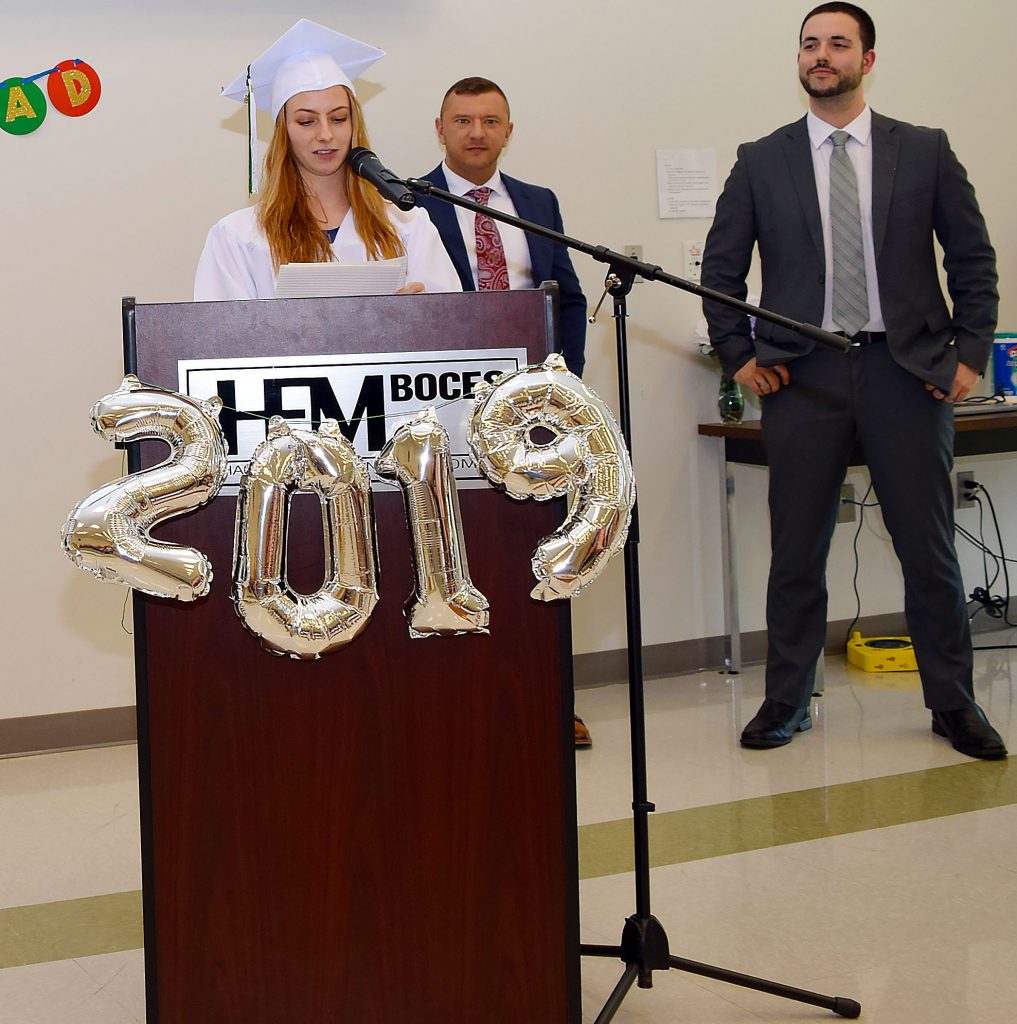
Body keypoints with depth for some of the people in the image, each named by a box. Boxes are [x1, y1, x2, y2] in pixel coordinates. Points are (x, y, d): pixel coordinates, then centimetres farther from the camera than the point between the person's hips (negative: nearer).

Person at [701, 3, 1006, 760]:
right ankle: (787, 704, 17)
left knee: (929, 548, 4)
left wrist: (971, 353, 1)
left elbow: (973, 258, 8)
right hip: (802, 376, 0)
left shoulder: (925, 151, 6)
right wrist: (739, 356, 3)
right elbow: (721, 267, 11)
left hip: (907, 371, 0)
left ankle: (953, 703, 17)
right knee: (796, 552, 5)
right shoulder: (761, 162, 7)